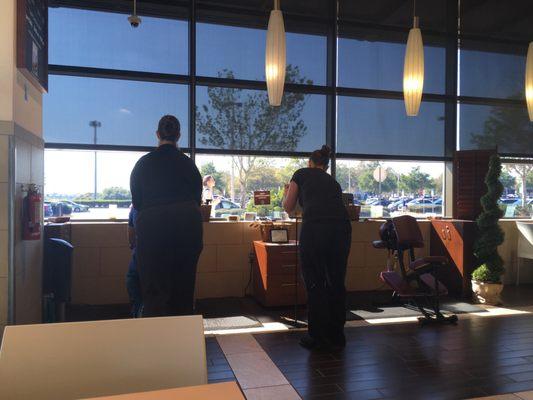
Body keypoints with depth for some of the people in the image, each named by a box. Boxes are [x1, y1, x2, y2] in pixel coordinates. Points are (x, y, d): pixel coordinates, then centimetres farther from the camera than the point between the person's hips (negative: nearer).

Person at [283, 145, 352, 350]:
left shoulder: (301, 174, 18)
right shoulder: (333, 181, 29)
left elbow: (288, 207, 17)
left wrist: (287, 192, 38)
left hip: (314, 229, -4)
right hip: (342, 228, 5)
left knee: (315, 283, 8)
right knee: (336, 283, 15)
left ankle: (318, 337, 18)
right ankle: (336, 337, 27)